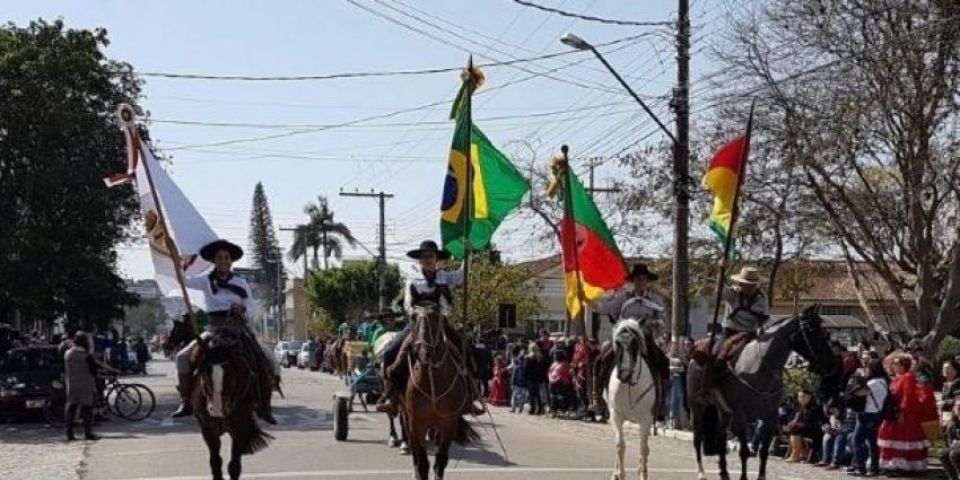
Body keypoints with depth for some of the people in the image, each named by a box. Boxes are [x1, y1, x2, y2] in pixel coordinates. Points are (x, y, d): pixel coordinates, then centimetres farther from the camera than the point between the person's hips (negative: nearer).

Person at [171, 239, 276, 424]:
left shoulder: (241, 283, 6)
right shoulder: (206, 281, 3)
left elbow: (252, 307, 8)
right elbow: (183, 280, -9)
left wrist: (242, 308, -13)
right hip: (214, 330, 0)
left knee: (266, 363, -15)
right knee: (183, 357, -19)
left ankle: (264, 407, -4)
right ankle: (186, 403, -11)